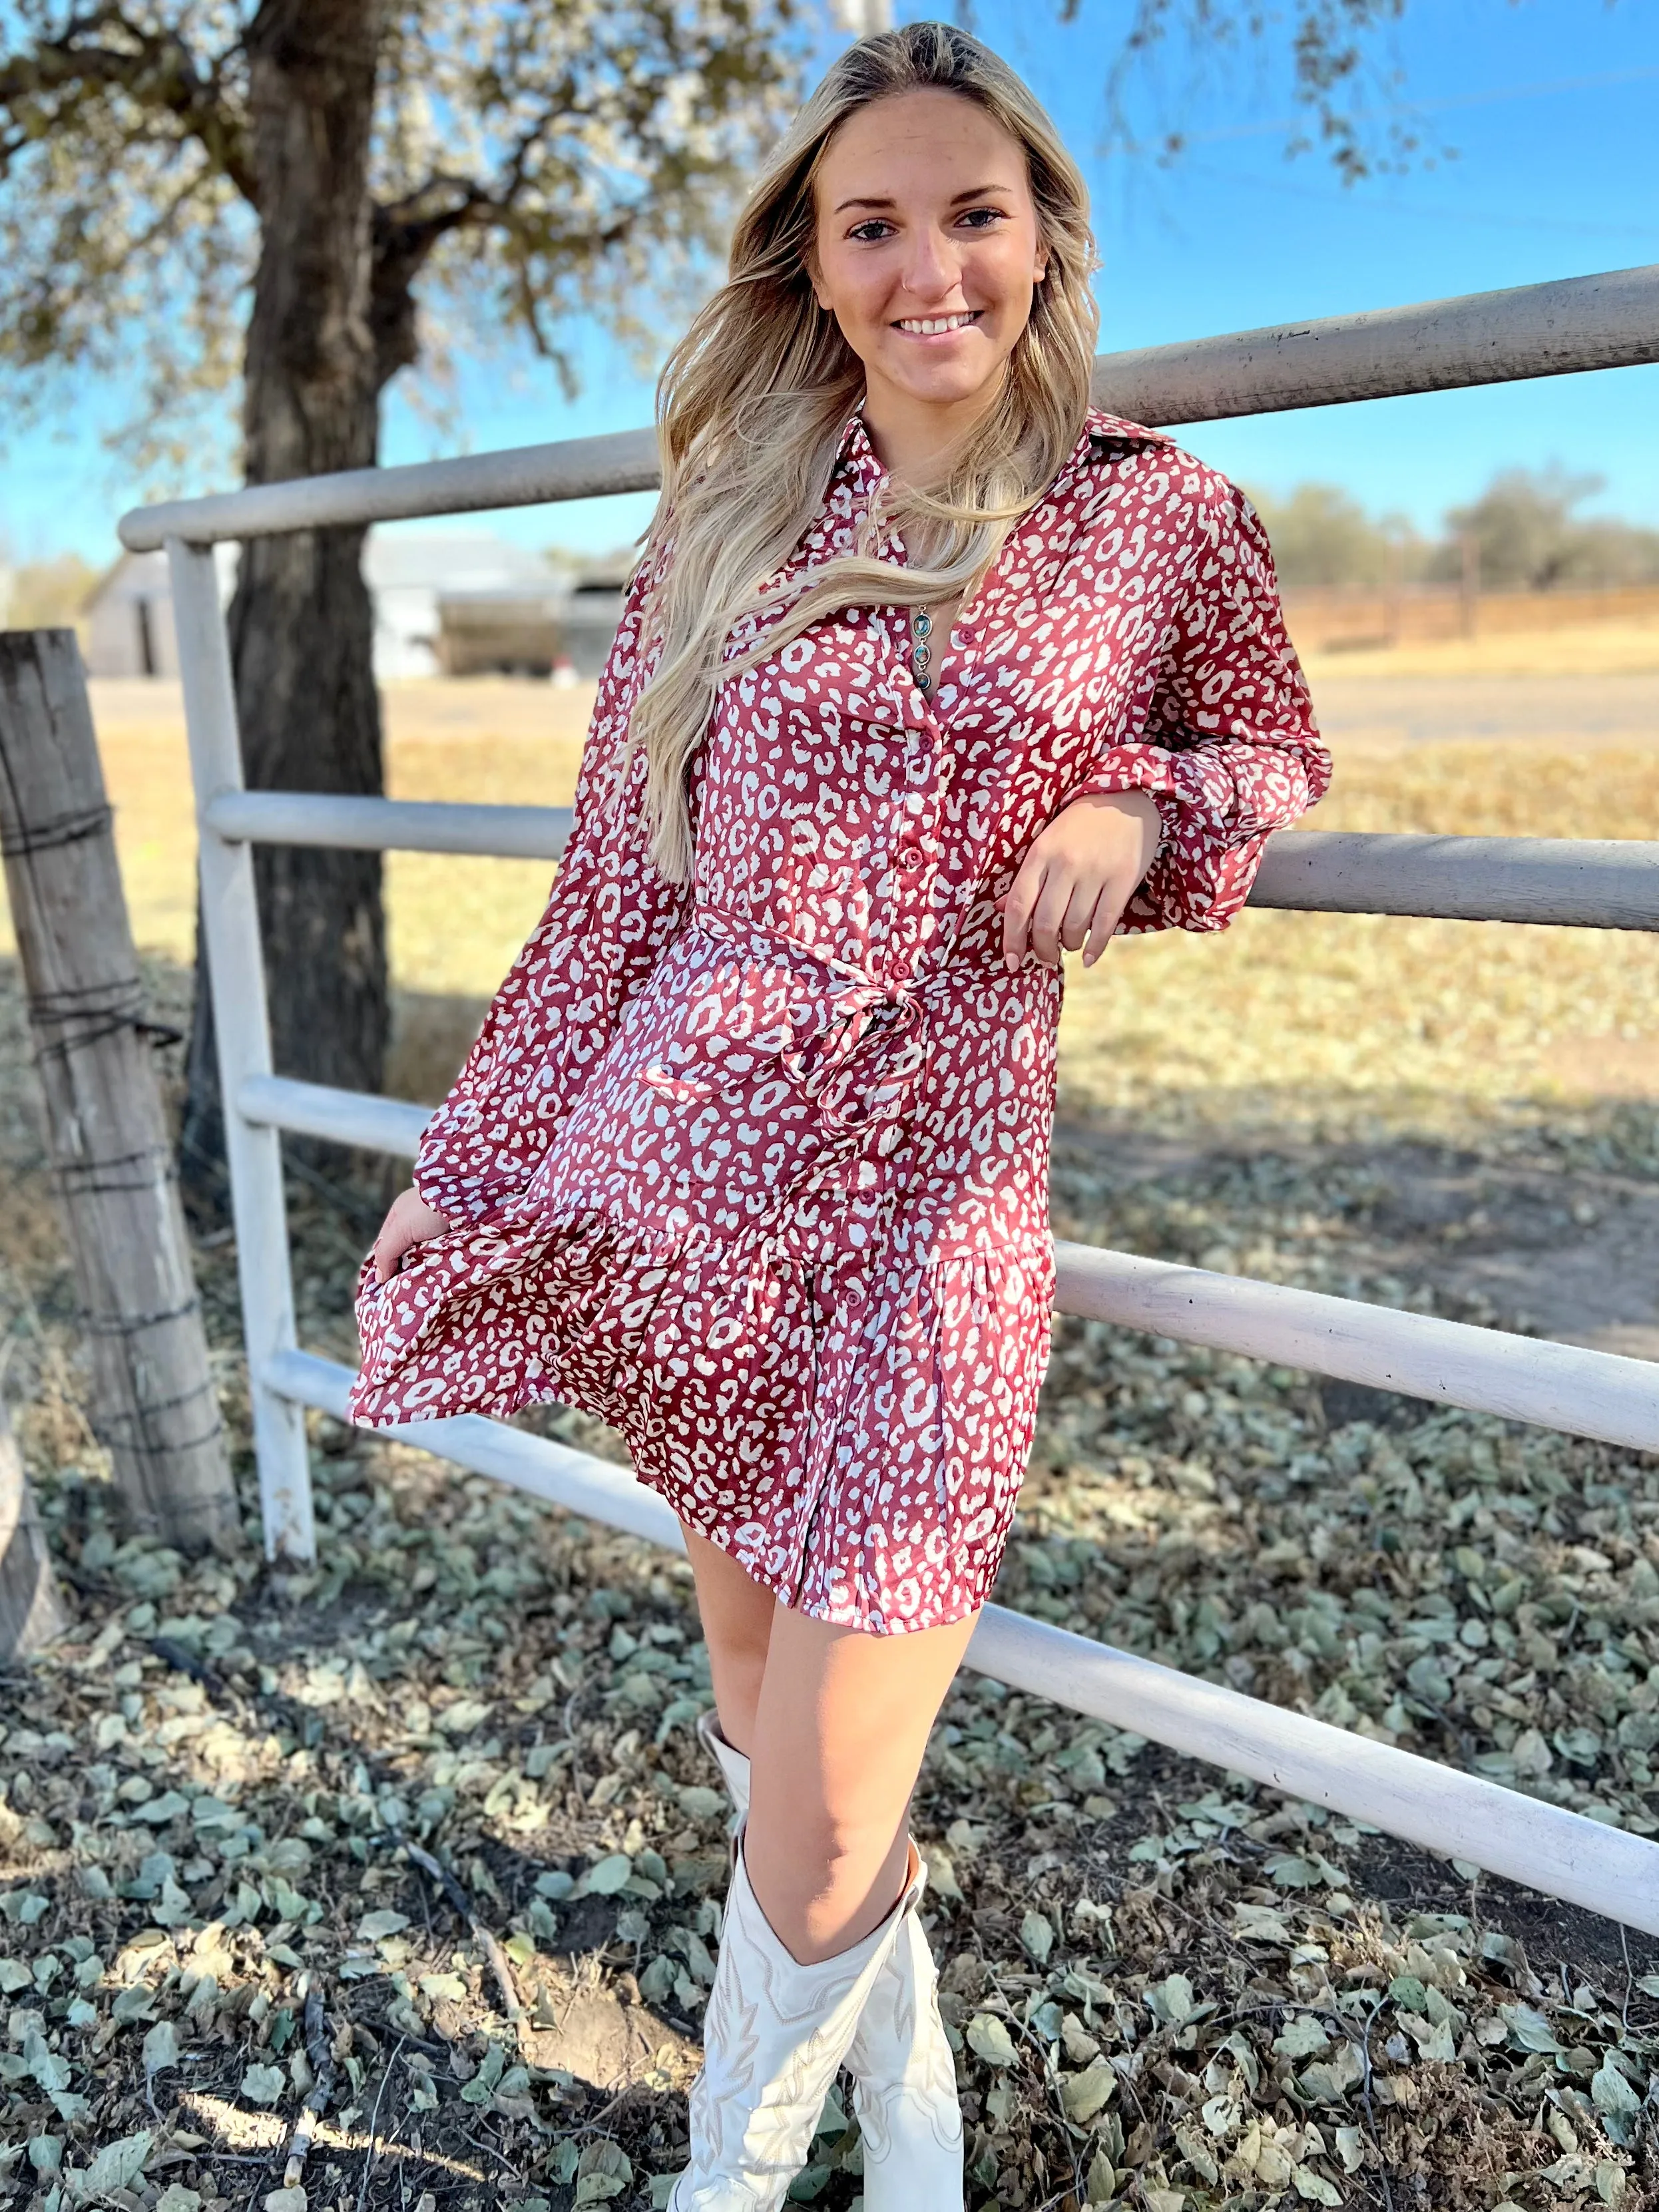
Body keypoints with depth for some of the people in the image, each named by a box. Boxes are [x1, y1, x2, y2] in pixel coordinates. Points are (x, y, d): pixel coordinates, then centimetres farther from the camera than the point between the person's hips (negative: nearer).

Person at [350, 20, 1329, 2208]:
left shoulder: (1168, 517, 3)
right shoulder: (732, 521, 7)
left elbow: (1279, 757, 18)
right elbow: (617, 885, 9)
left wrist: (1137, 806, -6)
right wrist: (467, 1163, 9)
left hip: (937, 1203, -2)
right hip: (685, 1166, 2)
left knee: (817, 1842, 0)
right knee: (777, 1718, 15)